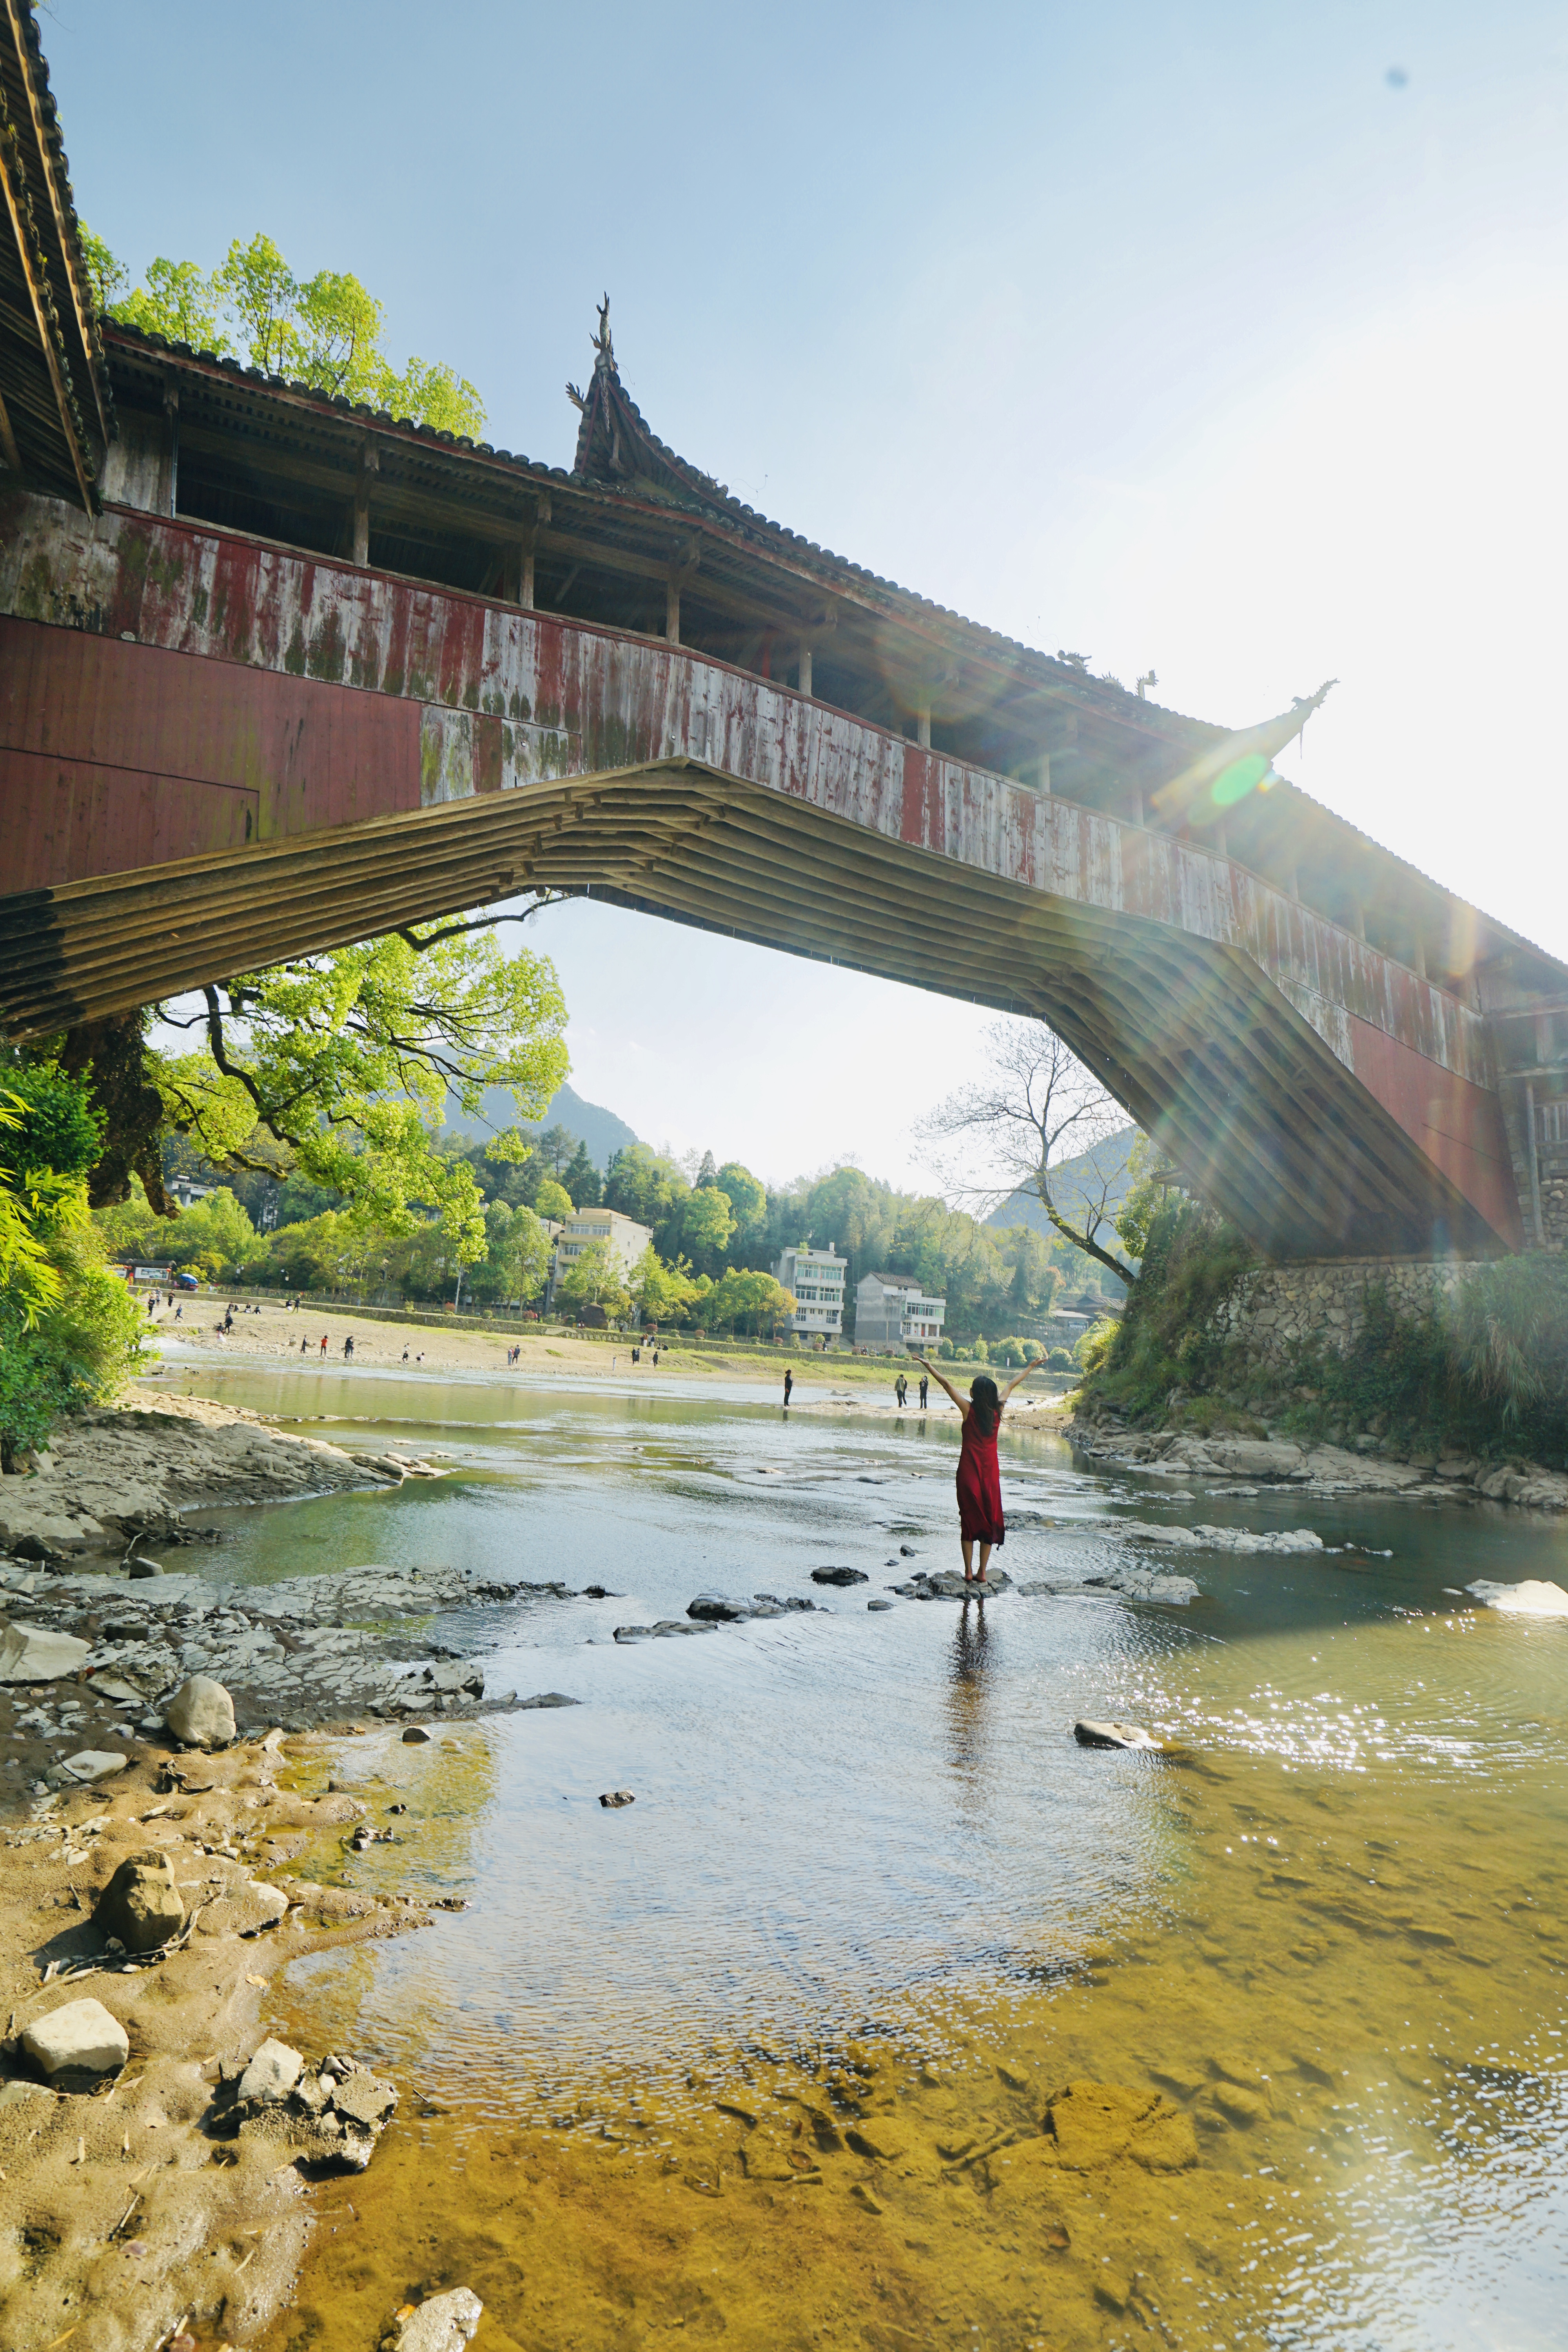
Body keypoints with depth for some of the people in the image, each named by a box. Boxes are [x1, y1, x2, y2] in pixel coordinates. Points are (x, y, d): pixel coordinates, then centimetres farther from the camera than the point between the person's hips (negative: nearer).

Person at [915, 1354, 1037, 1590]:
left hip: (969, 1471, -2)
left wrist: (927, 1365, 2)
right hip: (991, 1472, 2)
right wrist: (1030, 1368, 25)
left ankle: (969, 1573, 5)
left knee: (969, 1520, 5)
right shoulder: (998, 1410, -1)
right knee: (989, 1520, 8)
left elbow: (947, 1384, -5)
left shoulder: (968, 1409, -9)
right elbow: (1012, 1385, 13)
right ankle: (982, 1574, 9)